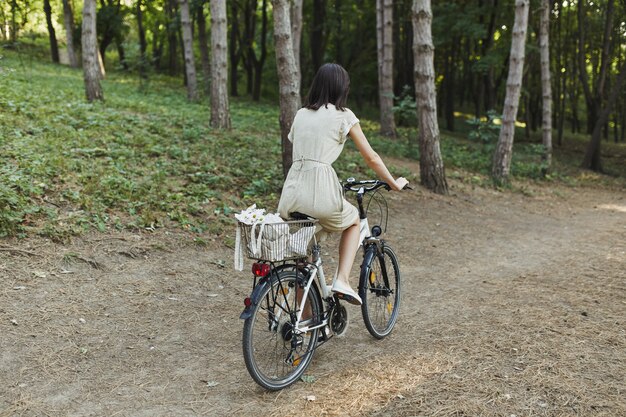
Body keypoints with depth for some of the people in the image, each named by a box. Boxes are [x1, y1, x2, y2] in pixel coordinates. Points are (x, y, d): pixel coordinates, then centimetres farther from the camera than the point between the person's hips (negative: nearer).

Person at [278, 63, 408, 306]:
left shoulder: (301, 114, 18)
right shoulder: (343, 116, 3)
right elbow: (371, 158, 6)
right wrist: (394, 183, 21)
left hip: (292, 194, 4)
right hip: (320, 193, -4)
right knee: (353, 221, 28)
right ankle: (342, 280, 13)